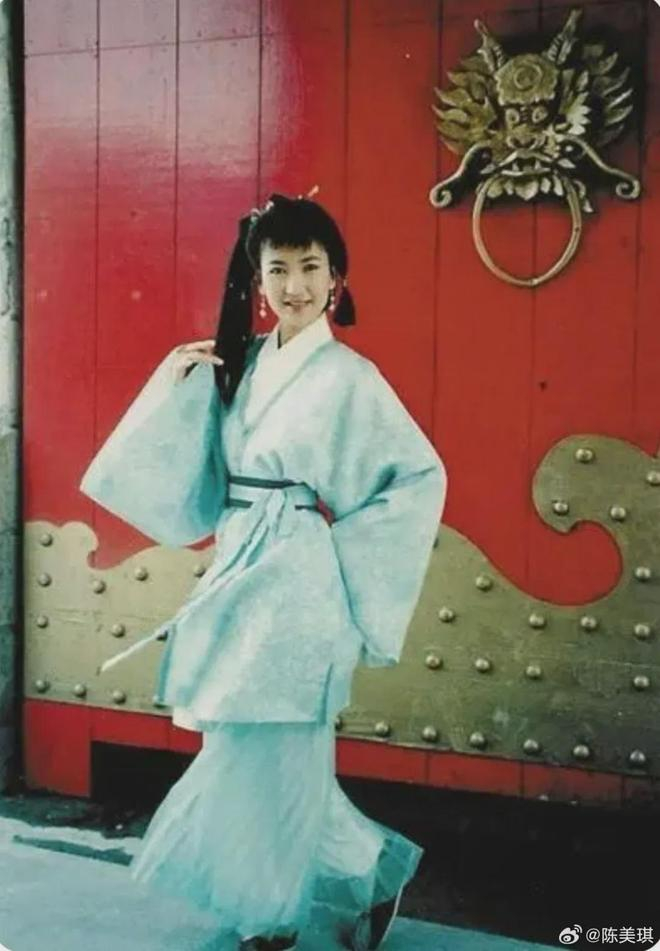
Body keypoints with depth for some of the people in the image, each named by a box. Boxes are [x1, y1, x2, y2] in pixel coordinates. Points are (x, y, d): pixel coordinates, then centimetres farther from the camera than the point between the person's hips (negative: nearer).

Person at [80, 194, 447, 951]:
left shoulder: (350, 378, -7)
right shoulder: (237, 363, 9)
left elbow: (422, 474, -4)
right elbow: (194, 469, 10)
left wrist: (347, 538, -8)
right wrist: (177, 384, -2)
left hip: (296, 581, -6)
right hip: (236, 574, 6)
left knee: (268, 752, 1)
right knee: (274, 757, 11)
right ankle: (370, 873, 30)